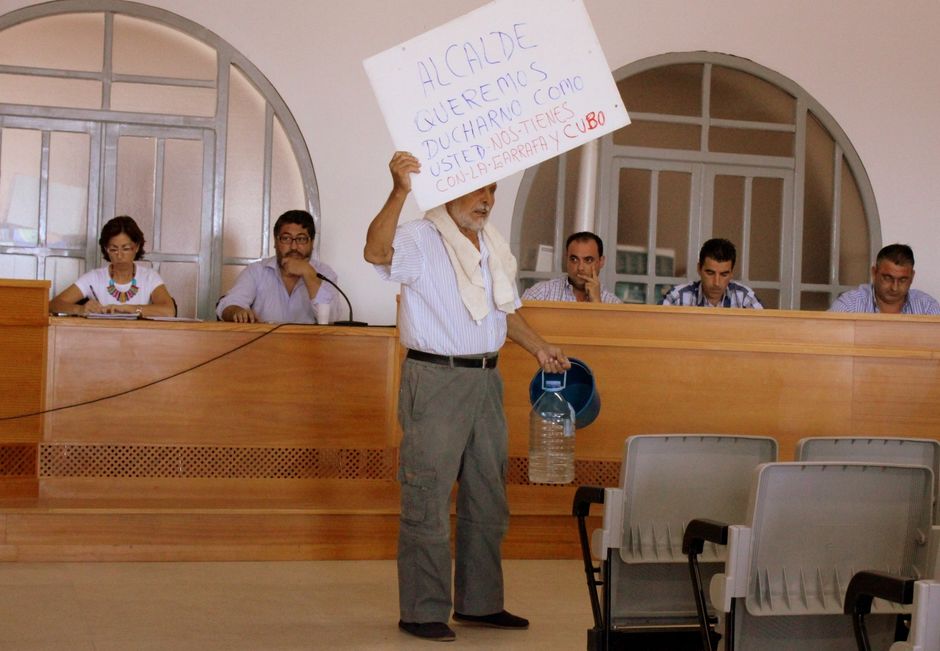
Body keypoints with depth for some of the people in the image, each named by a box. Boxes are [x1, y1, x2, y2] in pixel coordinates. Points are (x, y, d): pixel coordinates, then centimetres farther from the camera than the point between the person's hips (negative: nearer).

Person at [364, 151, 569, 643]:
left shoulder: (495, 247, 15)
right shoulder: (421, 239, -10)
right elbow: (377, 252, -32)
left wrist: (539, 348, 21)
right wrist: (400, 192, -42)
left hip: (485, 380, 8)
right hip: (435, 380, -8)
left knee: (488, 500, 13)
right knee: (428, 500, -4)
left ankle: (479, 602, 25)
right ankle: (423, 611, 5)